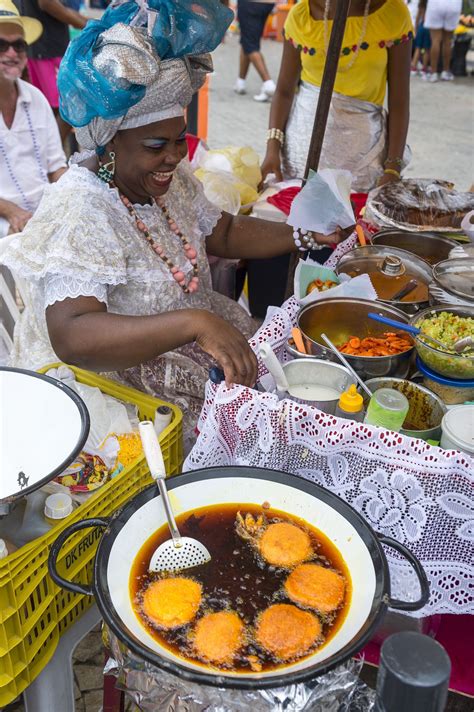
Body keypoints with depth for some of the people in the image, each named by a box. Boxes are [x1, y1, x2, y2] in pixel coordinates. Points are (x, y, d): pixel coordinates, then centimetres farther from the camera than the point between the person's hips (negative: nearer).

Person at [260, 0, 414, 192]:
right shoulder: (300, 15, -5)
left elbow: (399, 99, -7)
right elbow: (284, 90, -1)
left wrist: (393, 168, -11)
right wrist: (272, 147, -13)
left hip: (361, 139, -1)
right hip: (304, 131, 1)